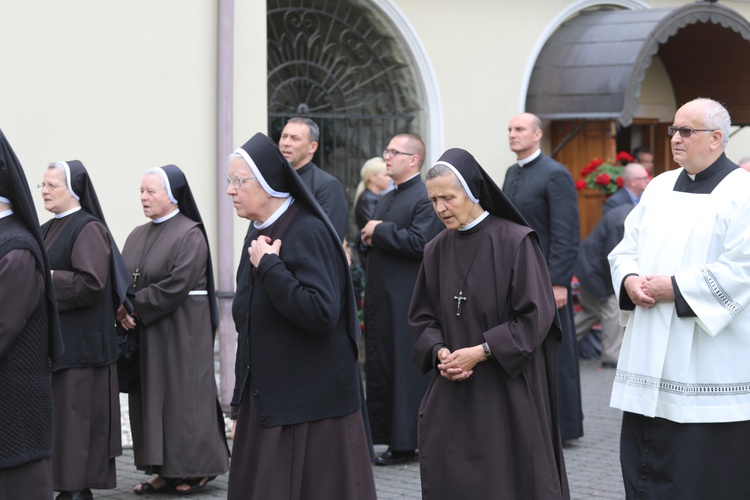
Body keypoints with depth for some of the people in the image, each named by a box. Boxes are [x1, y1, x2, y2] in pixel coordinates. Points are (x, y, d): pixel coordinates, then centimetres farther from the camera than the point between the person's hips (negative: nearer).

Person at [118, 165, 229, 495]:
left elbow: (176, 285, -19)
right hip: (143, 331, 7)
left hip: (180, 330, -7)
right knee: (149, 399, 6)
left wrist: (134, 306, -15)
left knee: (180, 394, -3)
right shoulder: (138, 236, 12)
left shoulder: (190, 235, -11)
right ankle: (165, 470, 13)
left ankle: (194, 470, 6)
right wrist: (123, 310, -12)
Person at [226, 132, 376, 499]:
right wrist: (239, 406, 17)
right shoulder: (259, 235, 11)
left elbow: (321, 313, -25)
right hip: (264, 405, 8)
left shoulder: (308, 232, -13)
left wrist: (269, 267, -21)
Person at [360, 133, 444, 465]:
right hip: (381, 298, 9)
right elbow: (367, 242, 23)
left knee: (407, 370, -4)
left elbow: (419, 242, -22)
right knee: (379, 366, 10)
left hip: (408, 302, -9)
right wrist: (368, 239, 0)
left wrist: (380, 232, -14)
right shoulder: (387, 199, 19)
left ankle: (406, 443, 2)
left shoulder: (426, 198, -10)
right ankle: (386, 436, 18)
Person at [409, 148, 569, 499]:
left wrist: (482, 351, -16)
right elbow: (423, 317, 12)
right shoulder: (436, 250, 7)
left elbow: (535, 315, -11)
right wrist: (439, 351, -8)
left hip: (508, 393, -4)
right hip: (452, 395, 4)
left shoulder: (515, 242, -9)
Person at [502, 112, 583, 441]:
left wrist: (558, 283, -19)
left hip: (544, 279, -8)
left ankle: (564, 425, 8)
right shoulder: (512, 174, 14)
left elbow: (566, 234, -15)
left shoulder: (555, 175, -10)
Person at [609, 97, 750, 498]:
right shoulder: (660, 187, 14)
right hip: (652, 356, 7)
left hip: (708, 367, -7)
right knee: (644, 463, 8)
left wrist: (676, 287, -17)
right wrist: (629, 280, -6)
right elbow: (625, 249, 16)